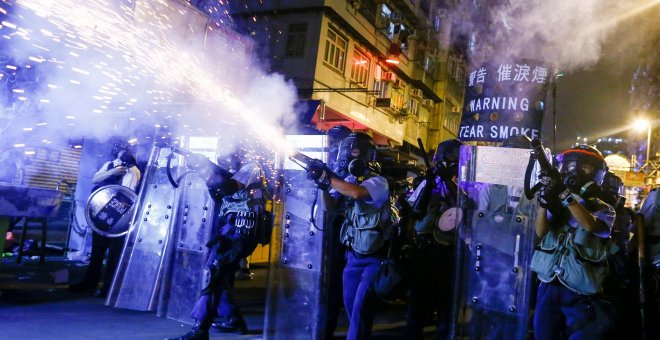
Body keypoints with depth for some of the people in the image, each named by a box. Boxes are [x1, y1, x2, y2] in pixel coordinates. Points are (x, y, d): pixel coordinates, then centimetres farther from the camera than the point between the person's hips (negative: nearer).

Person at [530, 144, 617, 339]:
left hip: (580, 294, -3)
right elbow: (541, 232, -7)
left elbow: (590, 225, -22)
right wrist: (544, 200, -23)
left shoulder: (603, 209, 1)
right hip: (548, 288, 3)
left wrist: (566, 194, -32)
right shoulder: (557, 203, 8)